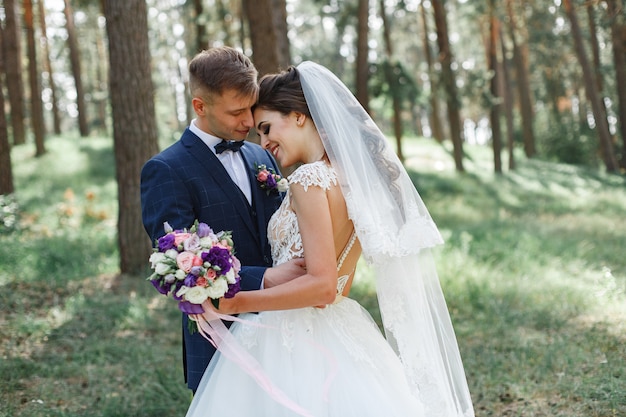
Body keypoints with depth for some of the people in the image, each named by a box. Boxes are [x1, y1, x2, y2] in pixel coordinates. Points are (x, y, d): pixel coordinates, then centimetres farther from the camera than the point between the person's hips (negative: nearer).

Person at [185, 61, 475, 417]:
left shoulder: (310, 178, -18)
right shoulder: (355, 174, 7)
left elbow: (321, 285, -23)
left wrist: (232, 303, -20)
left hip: (295, 345, -8)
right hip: (340, 337, 8)